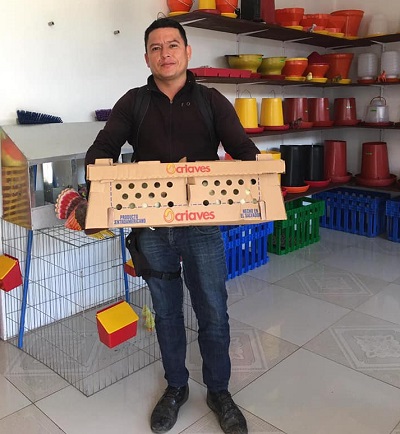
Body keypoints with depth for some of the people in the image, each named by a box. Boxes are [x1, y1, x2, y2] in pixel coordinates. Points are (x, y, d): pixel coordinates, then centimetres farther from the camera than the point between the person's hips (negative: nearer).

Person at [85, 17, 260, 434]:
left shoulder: (211, 101, 3)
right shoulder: (133, 103, 5)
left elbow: (243, 149, -6)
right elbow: (102, 148, -4)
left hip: (203, 226, 0)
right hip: (152, 230, 1)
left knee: (213, 313, 8)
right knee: (166, 312, 16)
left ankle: (218, 391, 32)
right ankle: (175, 387, 38)